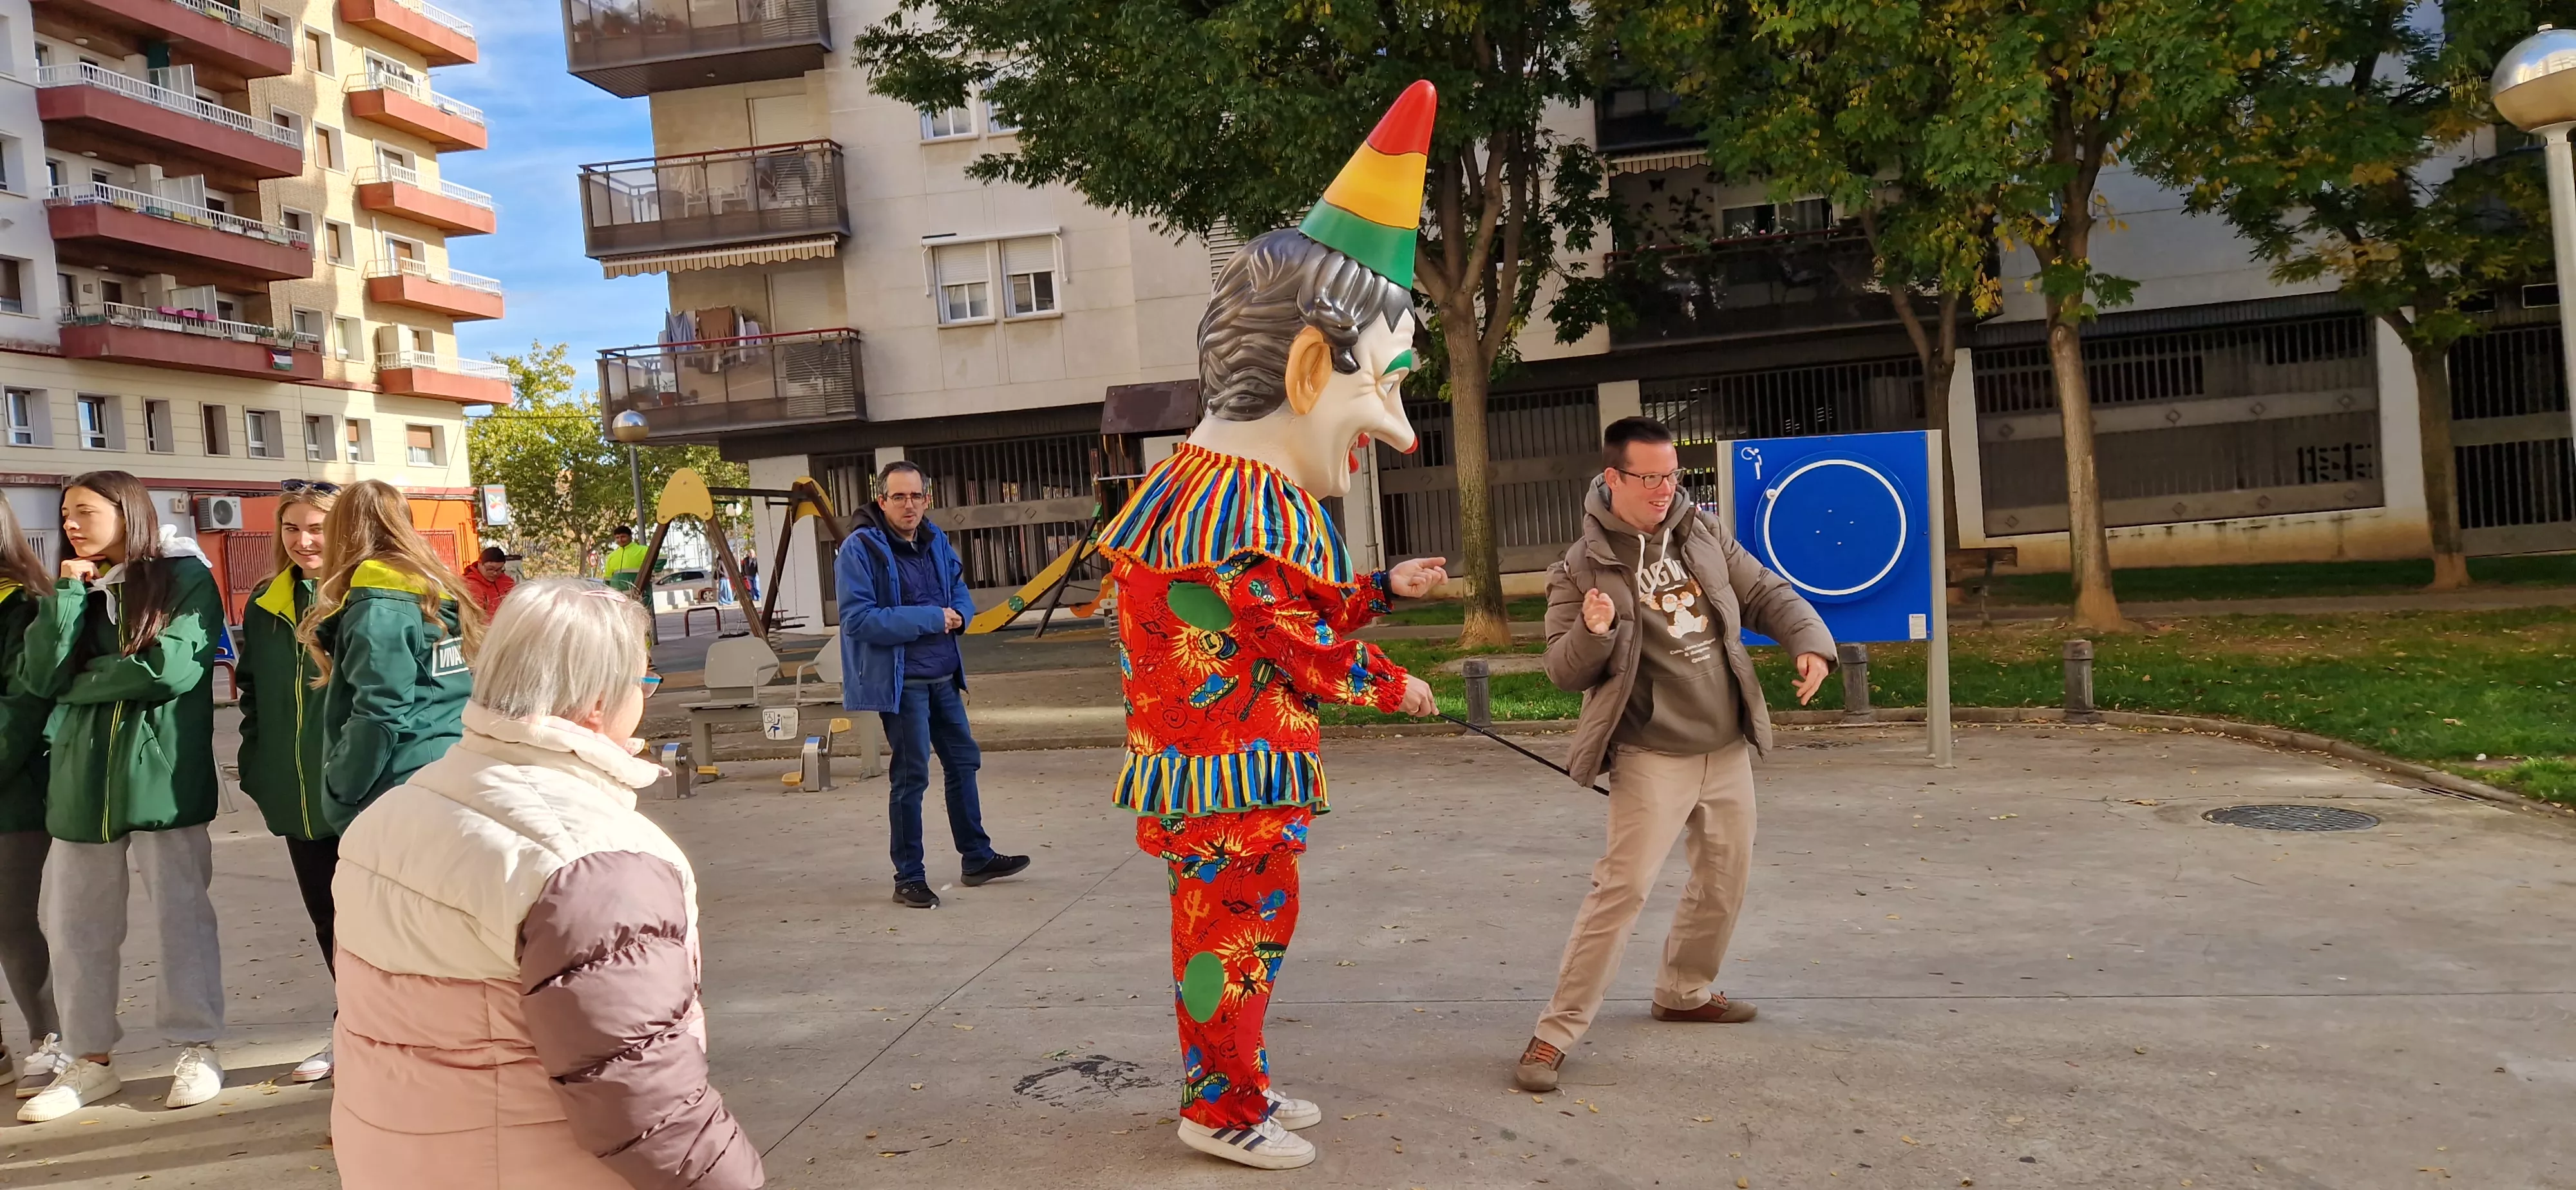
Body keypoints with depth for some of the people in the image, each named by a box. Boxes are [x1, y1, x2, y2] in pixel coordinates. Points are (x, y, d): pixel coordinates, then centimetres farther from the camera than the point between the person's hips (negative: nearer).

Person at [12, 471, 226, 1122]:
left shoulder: (185, 577, -4)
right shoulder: (73, 588, 13)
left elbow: (174, 668, -17)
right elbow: (40, 677, 0)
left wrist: (80, 683, -4)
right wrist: (68, 597, -7)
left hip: (164, 771, -6)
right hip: (80, 775, 6)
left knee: (181, 911, 2)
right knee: (75, 920, 9)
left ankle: (196, 1048, 13)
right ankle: (91, 1060, 21)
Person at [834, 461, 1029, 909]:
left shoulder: (935, 541, 7)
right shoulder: (859, 549, -14)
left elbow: (961, 593, 19)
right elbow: (858, 620, -21)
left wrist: (957, 615, -6)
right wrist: (930, 619, -20)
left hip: (943, 676, 8)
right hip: (900, 682, -7)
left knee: (963, 761, 15)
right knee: (911, 776, -2)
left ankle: (977, 859, 30)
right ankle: (909, 878, 11)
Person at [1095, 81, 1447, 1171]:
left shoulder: (1235, 493, 11)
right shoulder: (1253, 515, -24)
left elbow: (1299, 614, 18)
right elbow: (1305, 647, -17)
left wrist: (1384, 589, 19)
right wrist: (1392, 687, -1)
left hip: (1235, 767, 10)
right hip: (1234, 775, -10)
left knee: (1231, 926, 18)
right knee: (1237, 931, 2)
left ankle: (1232, 1083, 30)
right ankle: (1222, 1111, 15)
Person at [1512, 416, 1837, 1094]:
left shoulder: (1703, 533, 5)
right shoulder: (1582, 568, -9)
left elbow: (1766, 594, 10)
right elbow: (1563, 672, -7)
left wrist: (1810, 640, -9)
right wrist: (1594, 631, -28)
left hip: (1728, 749, 6)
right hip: (1652, 757, -6)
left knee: (1725, 879, 17)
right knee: (1622, 887, -13)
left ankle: (1684, 993, 39)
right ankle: (1556, 1033, -7)